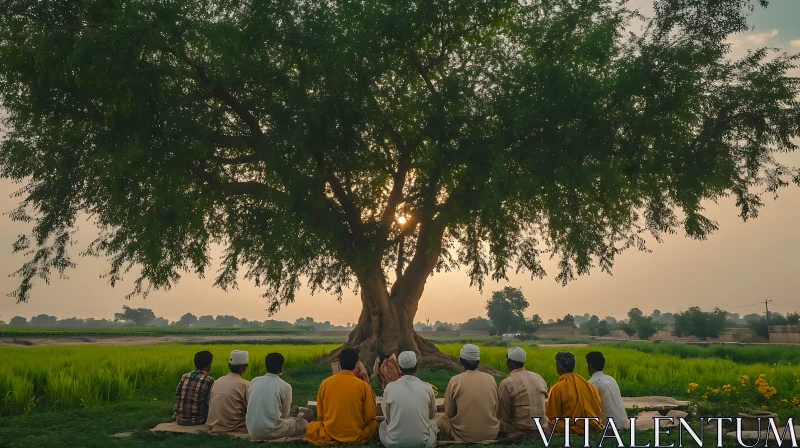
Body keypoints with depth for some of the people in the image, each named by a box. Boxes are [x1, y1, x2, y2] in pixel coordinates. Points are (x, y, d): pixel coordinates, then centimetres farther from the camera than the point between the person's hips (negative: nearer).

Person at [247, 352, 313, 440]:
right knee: (303, 422, 18)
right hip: (272, 431, -5)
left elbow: (250, 406, 14)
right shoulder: (285, 386, -9)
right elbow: (284, 415, 1)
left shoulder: (254, 381, 4)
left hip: (252, 431, 5)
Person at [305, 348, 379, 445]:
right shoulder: (363, 385, -10)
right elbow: (370, 415, -2)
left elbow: (320, 415, 5)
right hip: (356, 437, -1)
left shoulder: (325, 383, -5)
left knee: (310, 426, 28)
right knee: (374, 423, 27)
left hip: (329, 435, 1)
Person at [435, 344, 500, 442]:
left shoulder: (455, 380, -11)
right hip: (491, 433, 3)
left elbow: (449, 413, -1)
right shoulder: (491, 379, -2)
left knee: (439, 418, 22)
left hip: (464, 435, -3)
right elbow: (495, 409, 9)